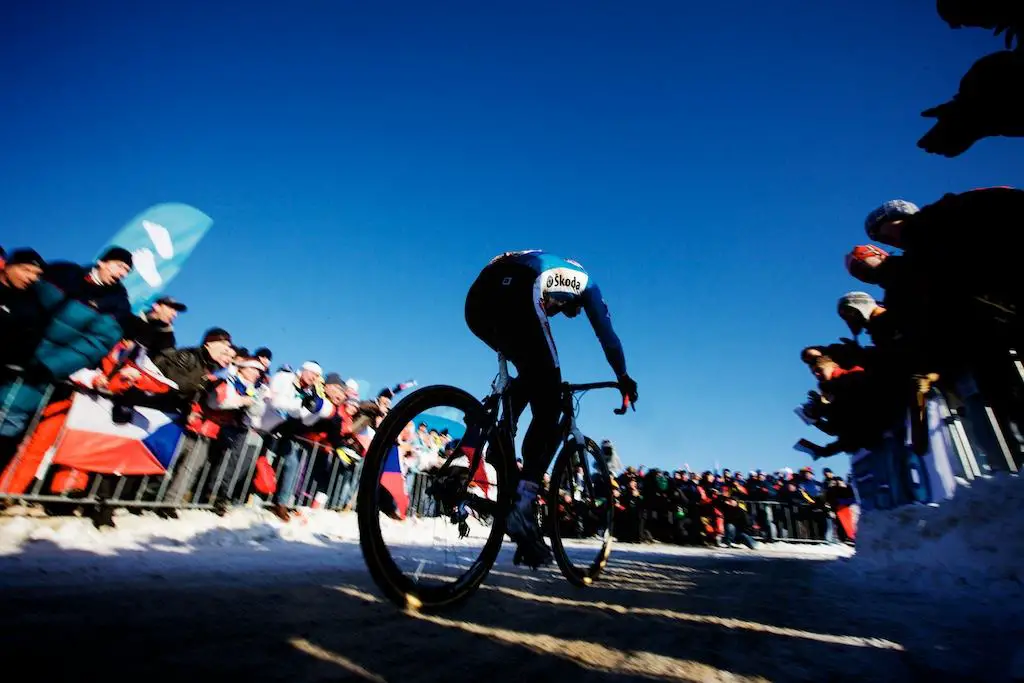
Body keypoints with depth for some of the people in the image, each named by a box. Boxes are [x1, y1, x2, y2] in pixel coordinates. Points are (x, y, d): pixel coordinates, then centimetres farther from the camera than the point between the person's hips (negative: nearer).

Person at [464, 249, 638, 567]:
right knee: (549, 404, -1)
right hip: (516, 297, -6)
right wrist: (624, 378, 45)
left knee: (533, 377, 27)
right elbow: (607, 334, 34)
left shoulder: (544, 273, 45)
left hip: (478, 298, 7)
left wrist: (548, 377, 51)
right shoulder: (584, 280, 34)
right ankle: (522, 502, -12)